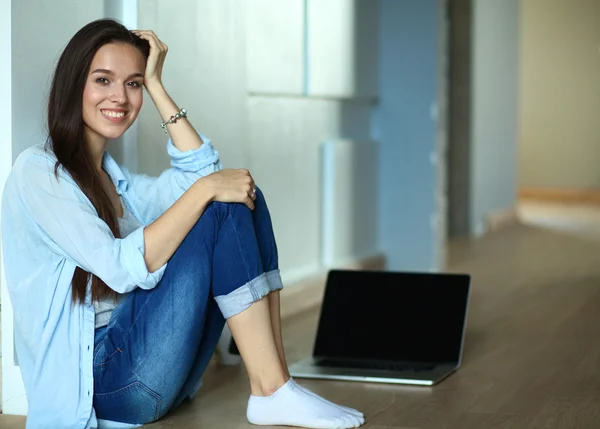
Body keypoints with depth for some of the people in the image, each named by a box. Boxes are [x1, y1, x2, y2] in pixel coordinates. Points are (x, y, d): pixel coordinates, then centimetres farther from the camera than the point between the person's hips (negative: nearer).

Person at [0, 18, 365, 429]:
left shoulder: (117, 180, 19)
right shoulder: (37, 171, -7)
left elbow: (203, 175, 4)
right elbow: (122, 268, -18)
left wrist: (155, 85, 4)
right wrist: (204, 191, -19)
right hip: (93, 377, -8)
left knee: (242, 194, -4)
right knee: (223, 209, -18)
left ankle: (274, 378, -12)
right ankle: (272, 391, -18)